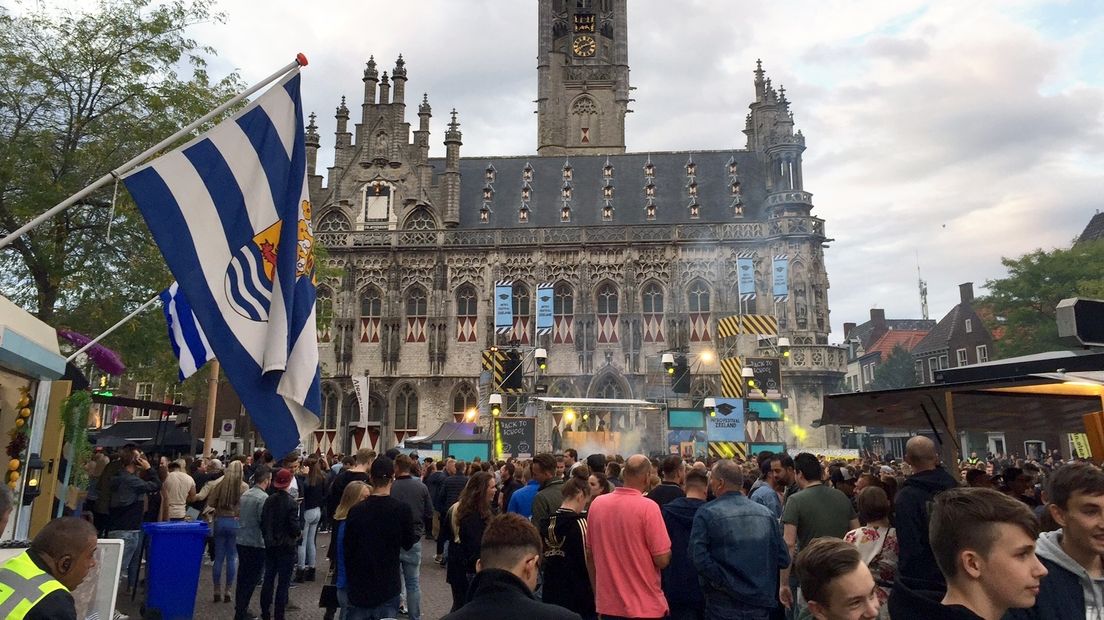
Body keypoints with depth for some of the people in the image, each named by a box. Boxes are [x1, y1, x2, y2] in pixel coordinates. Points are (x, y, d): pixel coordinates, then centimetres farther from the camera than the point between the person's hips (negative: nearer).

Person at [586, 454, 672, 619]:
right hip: (644, 606, -4)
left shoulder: (597, 504, -2)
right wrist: (667, 552, 6)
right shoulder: (648, 507, -18)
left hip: (607, 604, 4)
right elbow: (662, 560, -16)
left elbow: (590, 554, 6)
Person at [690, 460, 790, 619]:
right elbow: (783, 560, 4)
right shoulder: (766, 513, 1)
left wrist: (725, 582, -11)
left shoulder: (706, 513, -11)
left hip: (724, 607, -4)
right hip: (761, 605, 4)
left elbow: (699, 558, -21)